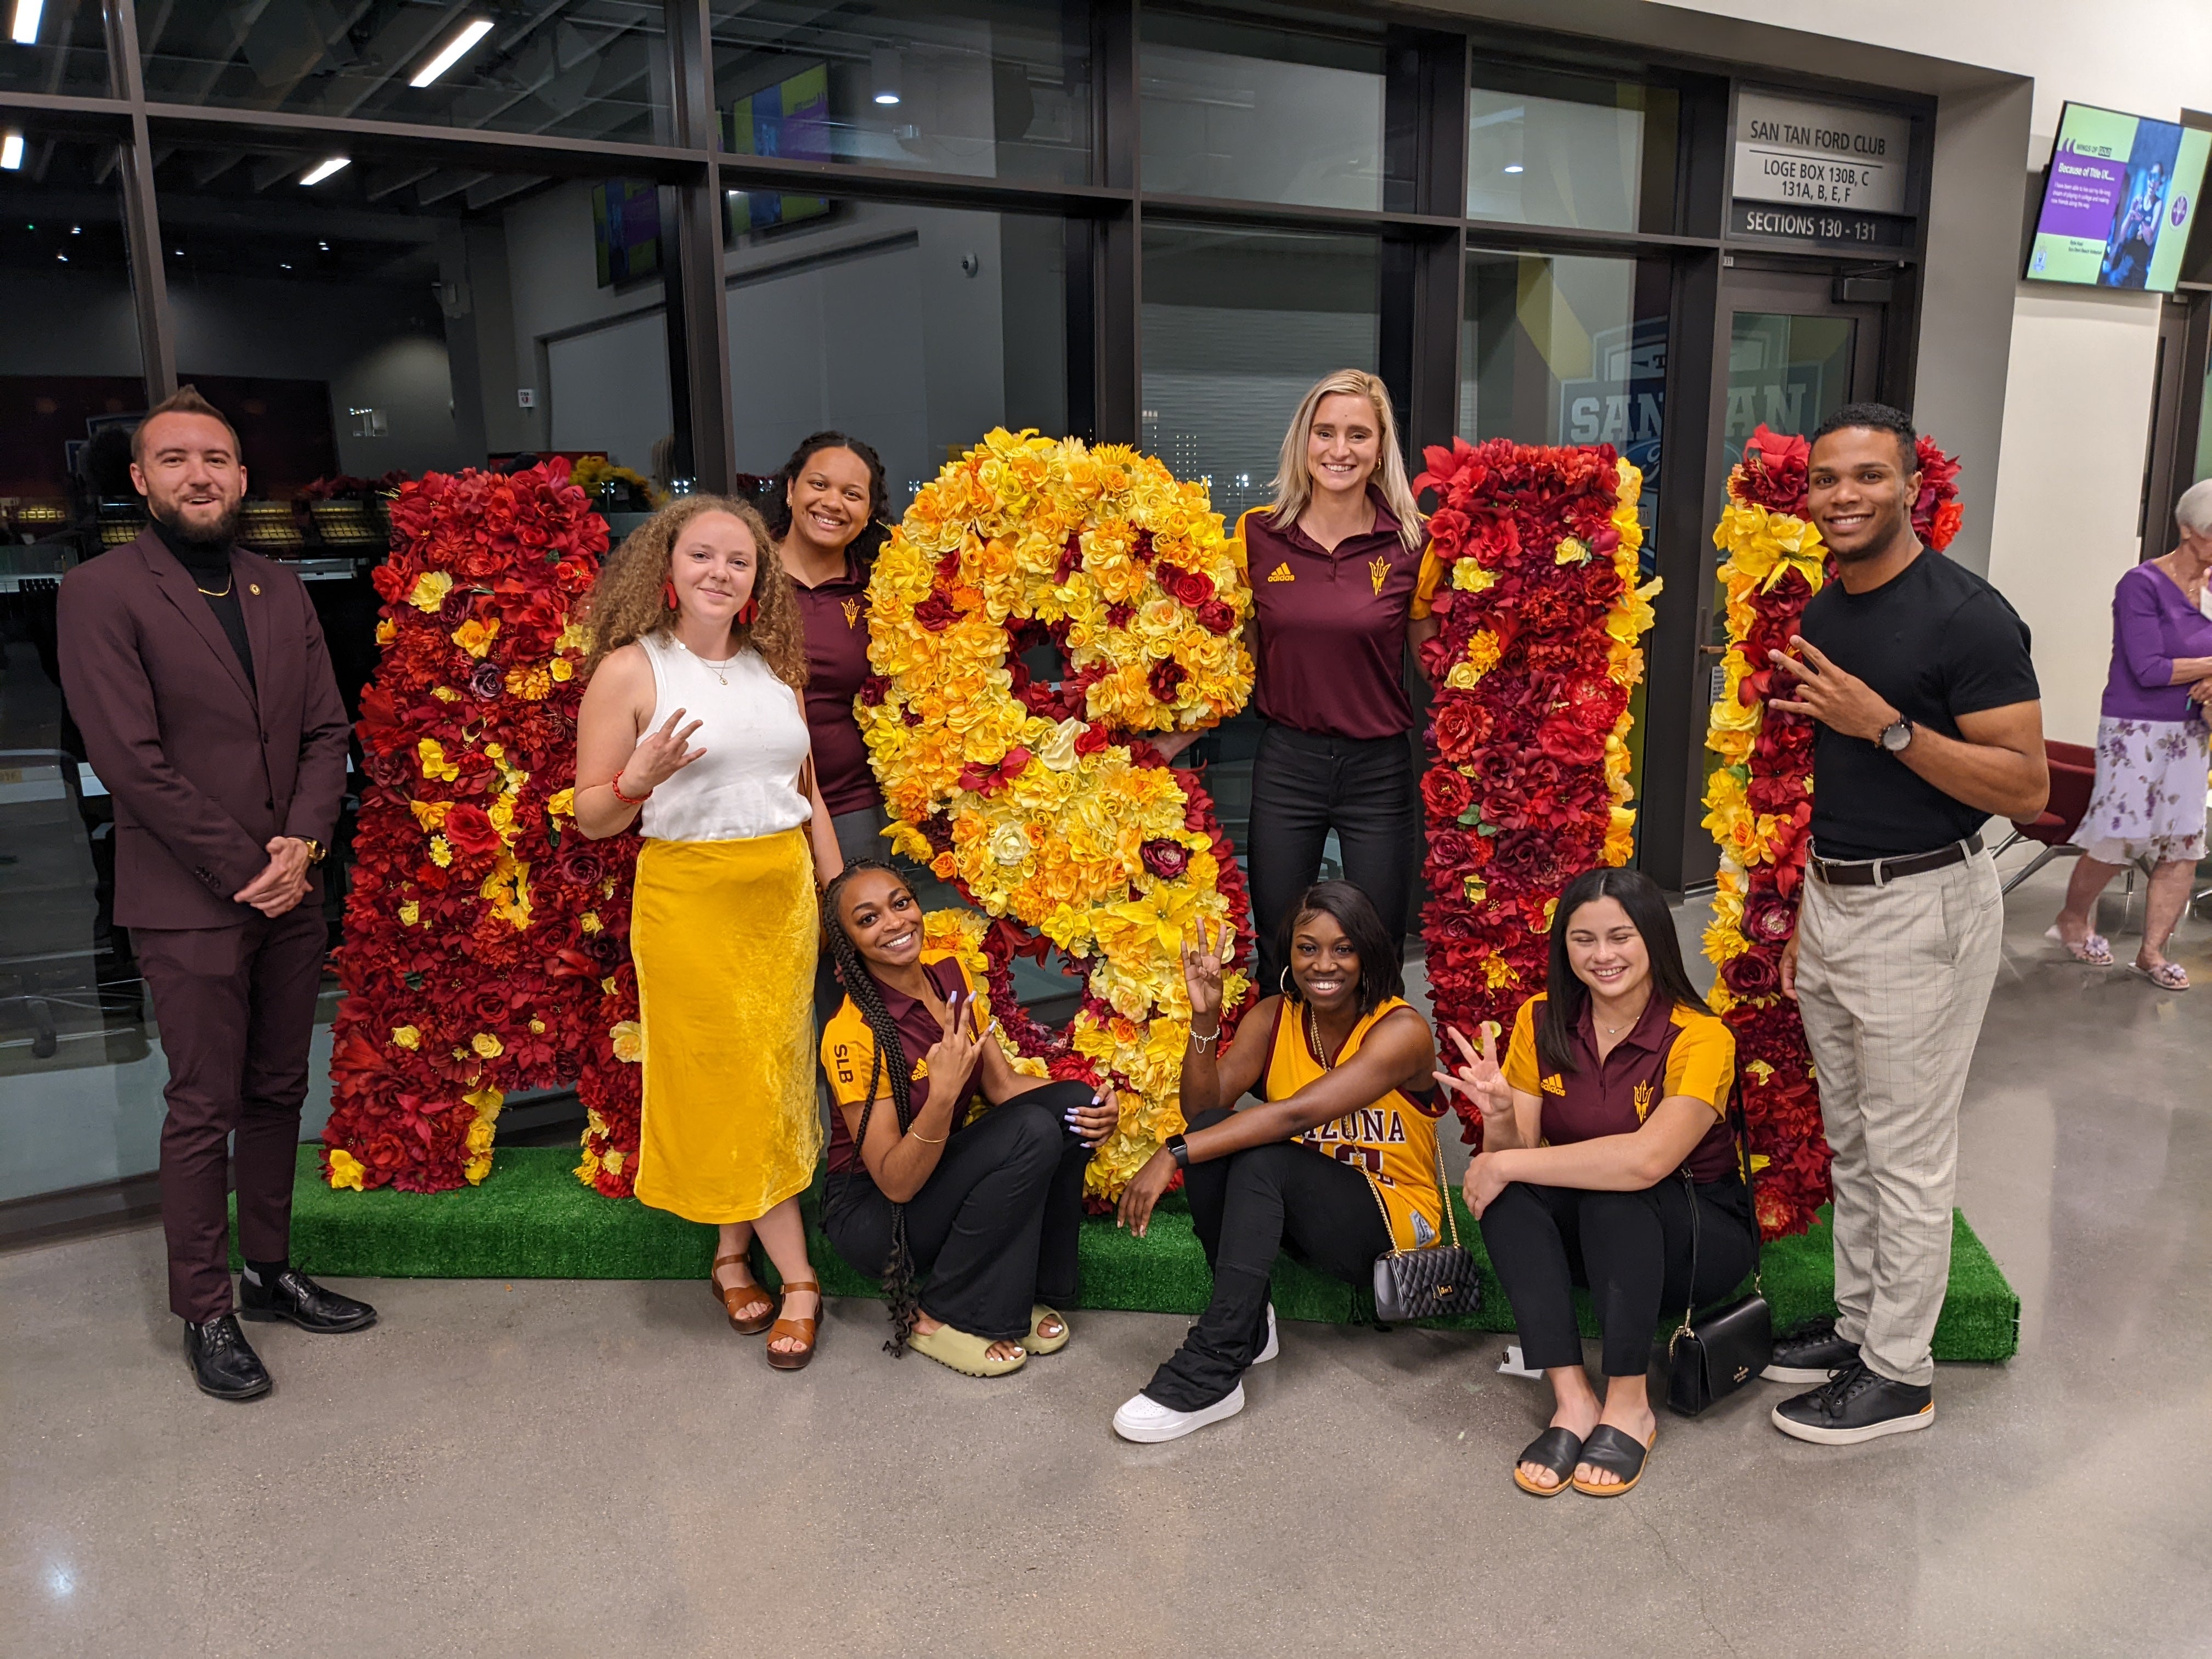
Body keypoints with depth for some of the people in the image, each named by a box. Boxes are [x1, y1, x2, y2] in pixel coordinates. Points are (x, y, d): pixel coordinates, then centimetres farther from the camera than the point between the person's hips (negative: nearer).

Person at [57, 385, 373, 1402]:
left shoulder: (282, 594, 11)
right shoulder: (100, 595, -6)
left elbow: (327, 732, 9)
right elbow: (131, 759, -12)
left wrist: (303, 842, -8)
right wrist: (245, 868, -13)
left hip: (289, 894, 6)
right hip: (189, 906, -5)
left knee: (279, 1092, 13)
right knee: (205, 1110, 2)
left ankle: (270, 1271, 28)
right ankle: (205, 1312, 16)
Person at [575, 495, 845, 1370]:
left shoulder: (775, 668, 11)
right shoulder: (630, 671, -4)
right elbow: (590, 817, -3)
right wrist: (640, 776, -23)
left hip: (785, 893, 5)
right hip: (688, 896, -4)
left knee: (768, 1076, 8)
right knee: (729, 1080, 1)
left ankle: (734, 1255, 25)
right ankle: (796, 1279, 12)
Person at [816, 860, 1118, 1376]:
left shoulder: (949, 972, -5)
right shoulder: (854, 1034, -25)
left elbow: (1002, 1083, -1)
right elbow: (896, 1182, -25)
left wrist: (1092, 1106, -18)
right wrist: (943, 1092, -41)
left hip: (951, 1170, 7)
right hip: (873, 1212, -6)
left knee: (1072, 1106, -15)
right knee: (1032, 1133, -27)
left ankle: (1027, 1293, -2)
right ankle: (936, 1318, -12)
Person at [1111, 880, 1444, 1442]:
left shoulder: (1401, 1030, -18)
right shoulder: (1274, 1018, -1)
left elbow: (1298, 1113, -32)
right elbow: (1202, 1107, -12)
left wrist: (1174, 1155, -38)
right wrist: (1205, 1018, -27)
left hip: (1393, 1221, -5)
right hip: (1296, 1214, 5)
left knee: (1262, 1156, -32)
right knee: (1211, 1131, -23)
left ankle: (1211, 1370, -31)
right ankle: (1247, 1323, -12)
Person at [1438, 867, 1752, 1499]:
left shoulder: (1701, 1038, -20)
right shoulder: (1541, 1023, -6)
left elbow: (1649, 1159, -36)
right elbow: (1515, 1154, -8)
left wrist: (1508, 1165, -32)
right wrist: (1499, 1117, -32)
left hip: (1701, 1234, -4)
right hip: (1583, 1236, 4)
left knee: (1616, 1191, -35)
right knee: (1509, 1193, -26)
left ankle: (1629, 1406, -24)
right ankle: (1572, 1402, -27)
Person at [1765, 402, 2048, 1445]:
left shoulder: (1967, 616, -15)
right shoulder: (1821, 614, 9)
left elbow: (2027, 788, -17)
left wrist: (1888, 726, -25)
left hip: (1922, 909, -8)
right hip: (1833, 898, 8)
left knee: (1909, 1153, 2)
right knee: (1850, 1140, 17)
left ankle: (1898, 1375, 16)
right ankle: (1859, 1321, 32)